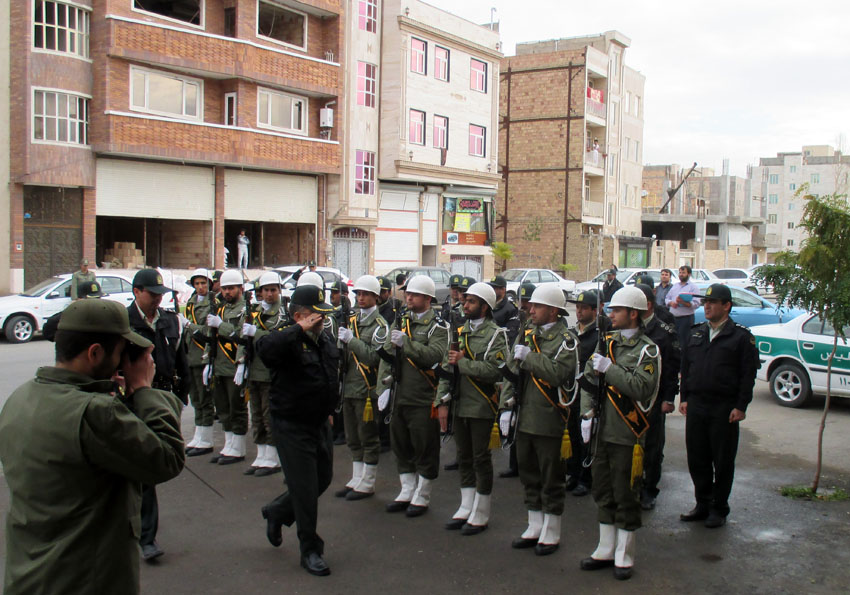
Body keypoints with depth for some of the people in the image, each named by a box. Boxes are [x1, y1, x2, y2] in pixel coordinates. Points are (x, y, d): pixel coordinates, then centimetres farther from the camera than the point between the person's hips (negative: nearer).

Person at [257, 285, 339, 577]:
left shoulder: (326, 340, 6)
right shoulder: (287, 340, -19)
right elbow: (265, 349, -43)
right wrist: (299, 329, -42)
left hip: (320, 424, 8)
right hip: (291, 428, -8)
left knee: (323, 479, 18)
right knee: (305, 489, -1)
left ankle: (277, 512, 42)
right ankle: (310, 550, 15)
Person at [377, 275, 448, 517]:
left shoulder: (437, 326, -7)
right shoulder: (401, 321, 12)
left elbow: (434, 355, -22)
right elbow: (387, 353, 11)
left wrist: (405, 342, -26)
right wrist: (384, 382, 1)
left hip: (423, 398, -6)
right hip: (399, 396, 7)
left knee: (425, 449, 3)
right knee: (401, 446, 15)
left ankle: (421, 497, 15)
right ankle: (407, 492, 29)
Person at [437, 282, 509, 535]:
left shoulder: (495, 334, -8)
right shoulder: (459, 332, 12)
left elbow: (493, 369, -23)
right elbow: (446, 368, 9)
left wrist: (462, 362, -16)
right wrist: (442, 402, 2)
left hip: (482, 407, -6)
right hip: (459, 406, 6)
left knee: (481, 460, 2)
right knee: (464, 458, 14)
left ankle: (480, 515, 13)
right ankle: (466, 508, 25)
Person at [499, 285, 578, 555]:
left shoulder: (565, 339, -10)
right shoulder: (527, 334, 11)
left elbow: (559, 373, -26)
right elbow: (512, 372, 12)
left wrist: (528, 357, -19)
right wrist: (507, 406, 4)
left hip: (550, 421, -7)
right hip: (525, 418, 7)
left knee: (551, 480, 5)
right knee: (529, 475, 16)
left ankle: (551, 534, 17)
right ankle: (535, 528, 29)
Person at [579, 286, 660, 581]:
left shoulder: (646, 349, -9)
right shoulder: (607, 342, 10)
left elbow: (641, 388, -23)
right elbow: (589, 379, 10)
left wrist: (609, 368, -21)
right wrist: (587, 413, -1)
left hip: (628, 435, -6)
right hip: (603, 431, 6)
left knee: (625, 496, 3)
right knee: (603, 492, 15)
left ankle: (624, 556, 16)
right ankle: (606, 550, 28)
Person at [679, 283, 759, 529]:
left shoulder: (741, 336, -3)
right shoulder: (696, 333, 12)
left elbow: (748, 374, -5)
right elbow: (686, 368, 16)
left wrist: (741, 407, -10)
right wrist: (684, 398, 9)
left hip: (725, 409, -5)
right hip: (696, 406, 5)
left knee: (723, 462, 4)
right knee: (697, 459, 9)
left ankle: (719, 509, 16)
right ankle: (703, 504, 23)